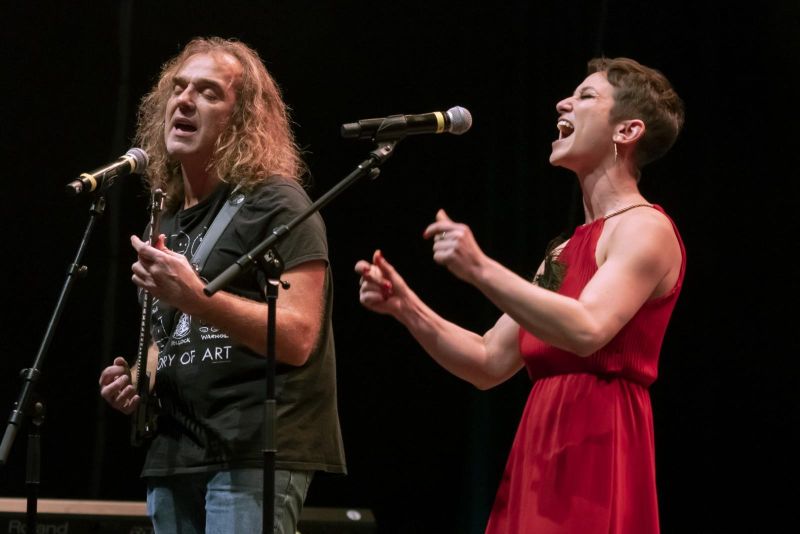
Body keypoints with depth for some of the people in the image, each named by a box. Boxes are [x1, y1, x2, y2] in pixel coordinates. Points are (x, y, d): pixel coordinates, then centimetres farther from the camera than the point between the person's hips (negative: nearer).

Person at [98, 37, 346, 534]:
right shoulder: (165, 220, 18)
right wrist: (137, 380, 7)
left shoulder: (275, 204, -6)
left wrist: (194, 296, -27)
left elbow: (298, 338, -17)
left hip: (256, 455, -8)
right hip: (173, 456, 8)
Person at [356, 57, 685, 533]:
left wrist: (480, 269, -26)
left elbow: (588, 330, -23)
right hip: (540, 453, 8)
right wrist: (405, 307, 6)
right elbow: (490, 364, 18)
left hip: (596, 452, -8)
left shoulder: (645, 228, -5)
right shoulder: (566, 251, 22)